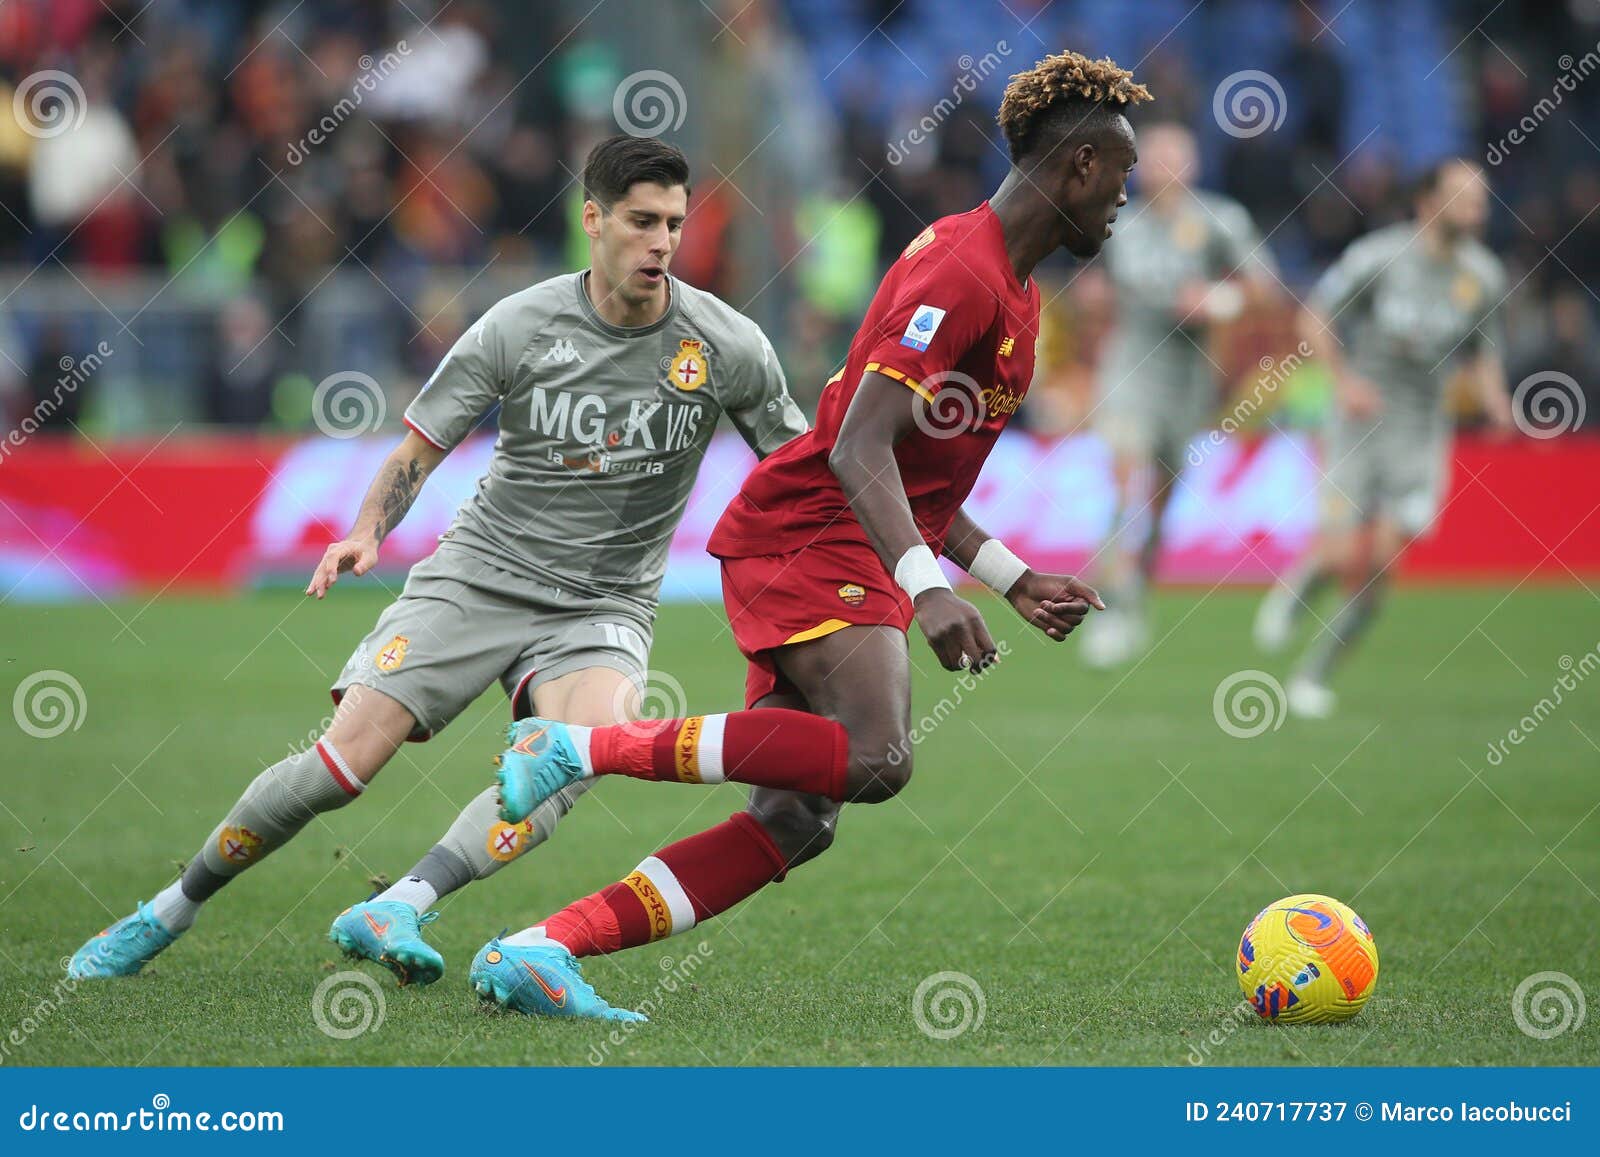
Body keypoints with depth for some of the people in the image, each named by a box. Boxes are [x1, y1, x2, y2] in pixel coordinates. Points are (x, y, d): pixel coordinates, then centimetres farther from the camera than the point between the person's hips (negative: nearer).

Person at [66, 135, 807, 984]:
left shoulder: (729, 347, -6)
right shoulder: (519, 327, -8)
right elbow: (419, 450, -1)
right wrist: (367, 532, -19)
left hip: (601, 606, 1)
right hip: (479, 571, 0)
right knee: (345, 759, -13)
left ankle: (395, 912, -39)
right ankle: (170, 911, 7)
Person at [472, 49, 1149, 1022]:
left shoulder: (1010, 289, 21)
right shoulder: (961, 274, -12)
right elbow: (859, 449, -22)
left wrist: (1014, 578, 24)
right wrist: (926, 587, -33)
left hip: (841, 547, 10)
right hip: (806, 537, -10)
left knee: (796, 823, -2)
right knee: (876, 758, -30)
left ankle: (539, 953, -6)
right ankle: (579, 747, -23)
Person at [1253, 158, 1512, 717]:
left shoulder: (1483, 276, 1)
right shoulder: (1378, 257, -12)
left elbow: (1483, 353, 14)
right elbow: (1313, 320, -5)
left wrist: (1494, 399, -6)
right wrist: (1344, 378, -19)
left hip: (1423, 430, 3)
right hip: (1360, 417, -3)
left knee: (1381, 565, -7)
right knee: (1345, 556, -11)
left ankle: (1313, 676, 9)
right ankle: (1292, 589, 26)